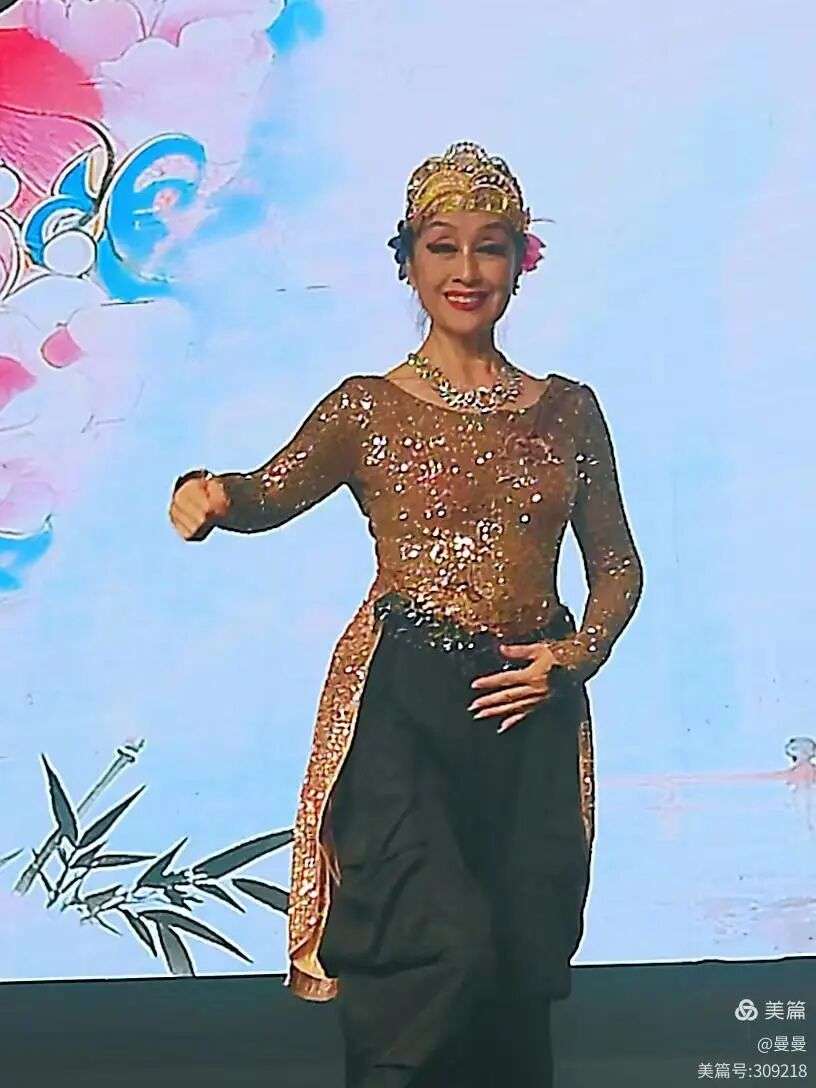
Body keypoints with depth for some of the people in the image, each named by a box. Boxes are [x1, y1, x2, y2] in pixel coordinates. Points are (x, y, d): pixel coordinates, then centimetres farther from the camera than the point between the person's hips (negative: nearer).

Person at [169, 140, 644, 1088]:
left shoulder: (568, 409, 11)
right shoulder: (368, 407, 3)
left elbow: (617, 564, 15)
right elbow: (269, 494, -14)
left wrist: (573, 656, -2)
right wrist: (207, 496, -37)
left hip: (532, 710, 3)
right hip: (402, 706, -3)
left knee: (522, 968, 6)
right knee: (448, 951, -15)